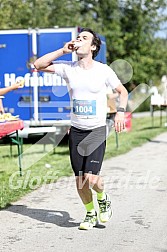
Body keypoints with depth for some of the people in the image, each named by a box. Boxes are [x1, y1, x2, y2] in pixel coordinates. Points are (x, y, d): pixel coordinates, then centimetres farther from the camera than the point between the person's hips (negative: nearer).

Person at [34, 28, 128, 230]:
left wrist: (120, 112, -8)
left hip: (97, 130, -3)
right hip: (76, 131, 3)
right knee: (80, 180, 4)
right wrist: (63, 50, -6)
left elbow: (122, 92, 9)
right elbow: (38, 65, -3)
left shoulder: (104, 71, -4)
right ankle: (90, 214, 28)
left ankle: (103, 198, 18)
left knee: (91, 178, -15)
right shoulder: (68, 68, 1)